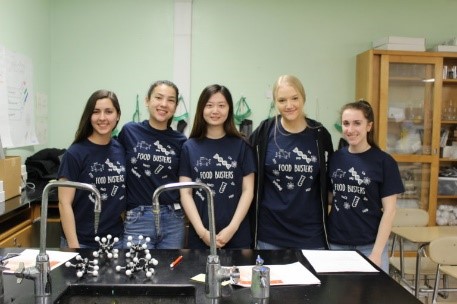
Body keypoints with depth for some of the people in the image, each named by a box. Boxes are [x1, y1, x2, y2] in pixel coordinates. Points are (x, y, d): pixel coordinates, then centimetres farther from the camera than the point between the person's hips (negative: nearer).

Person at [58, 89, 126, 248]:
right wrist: (74, 247, -15)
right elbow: (65, 203, -11)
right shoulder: (75, 153, -11)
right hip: (83, 242, -4)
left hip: (115, 240, 4)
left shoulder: (122, 150, 2)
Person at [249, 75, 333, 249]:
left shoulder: (319, 135, -1)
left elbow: (328, 180, 10)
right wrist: (251, 220, 1)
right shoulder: (264, 132, -5)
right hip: (269, 232, -1)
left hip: (311, 233, 1)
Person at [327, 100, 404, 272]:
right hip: (336, 243, 3)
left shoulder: (384, 161, -7)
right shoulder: (336, 158, 2)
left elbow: (389, 210, -8)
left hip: (369, 246, -3)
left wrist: (376, 252, -12)